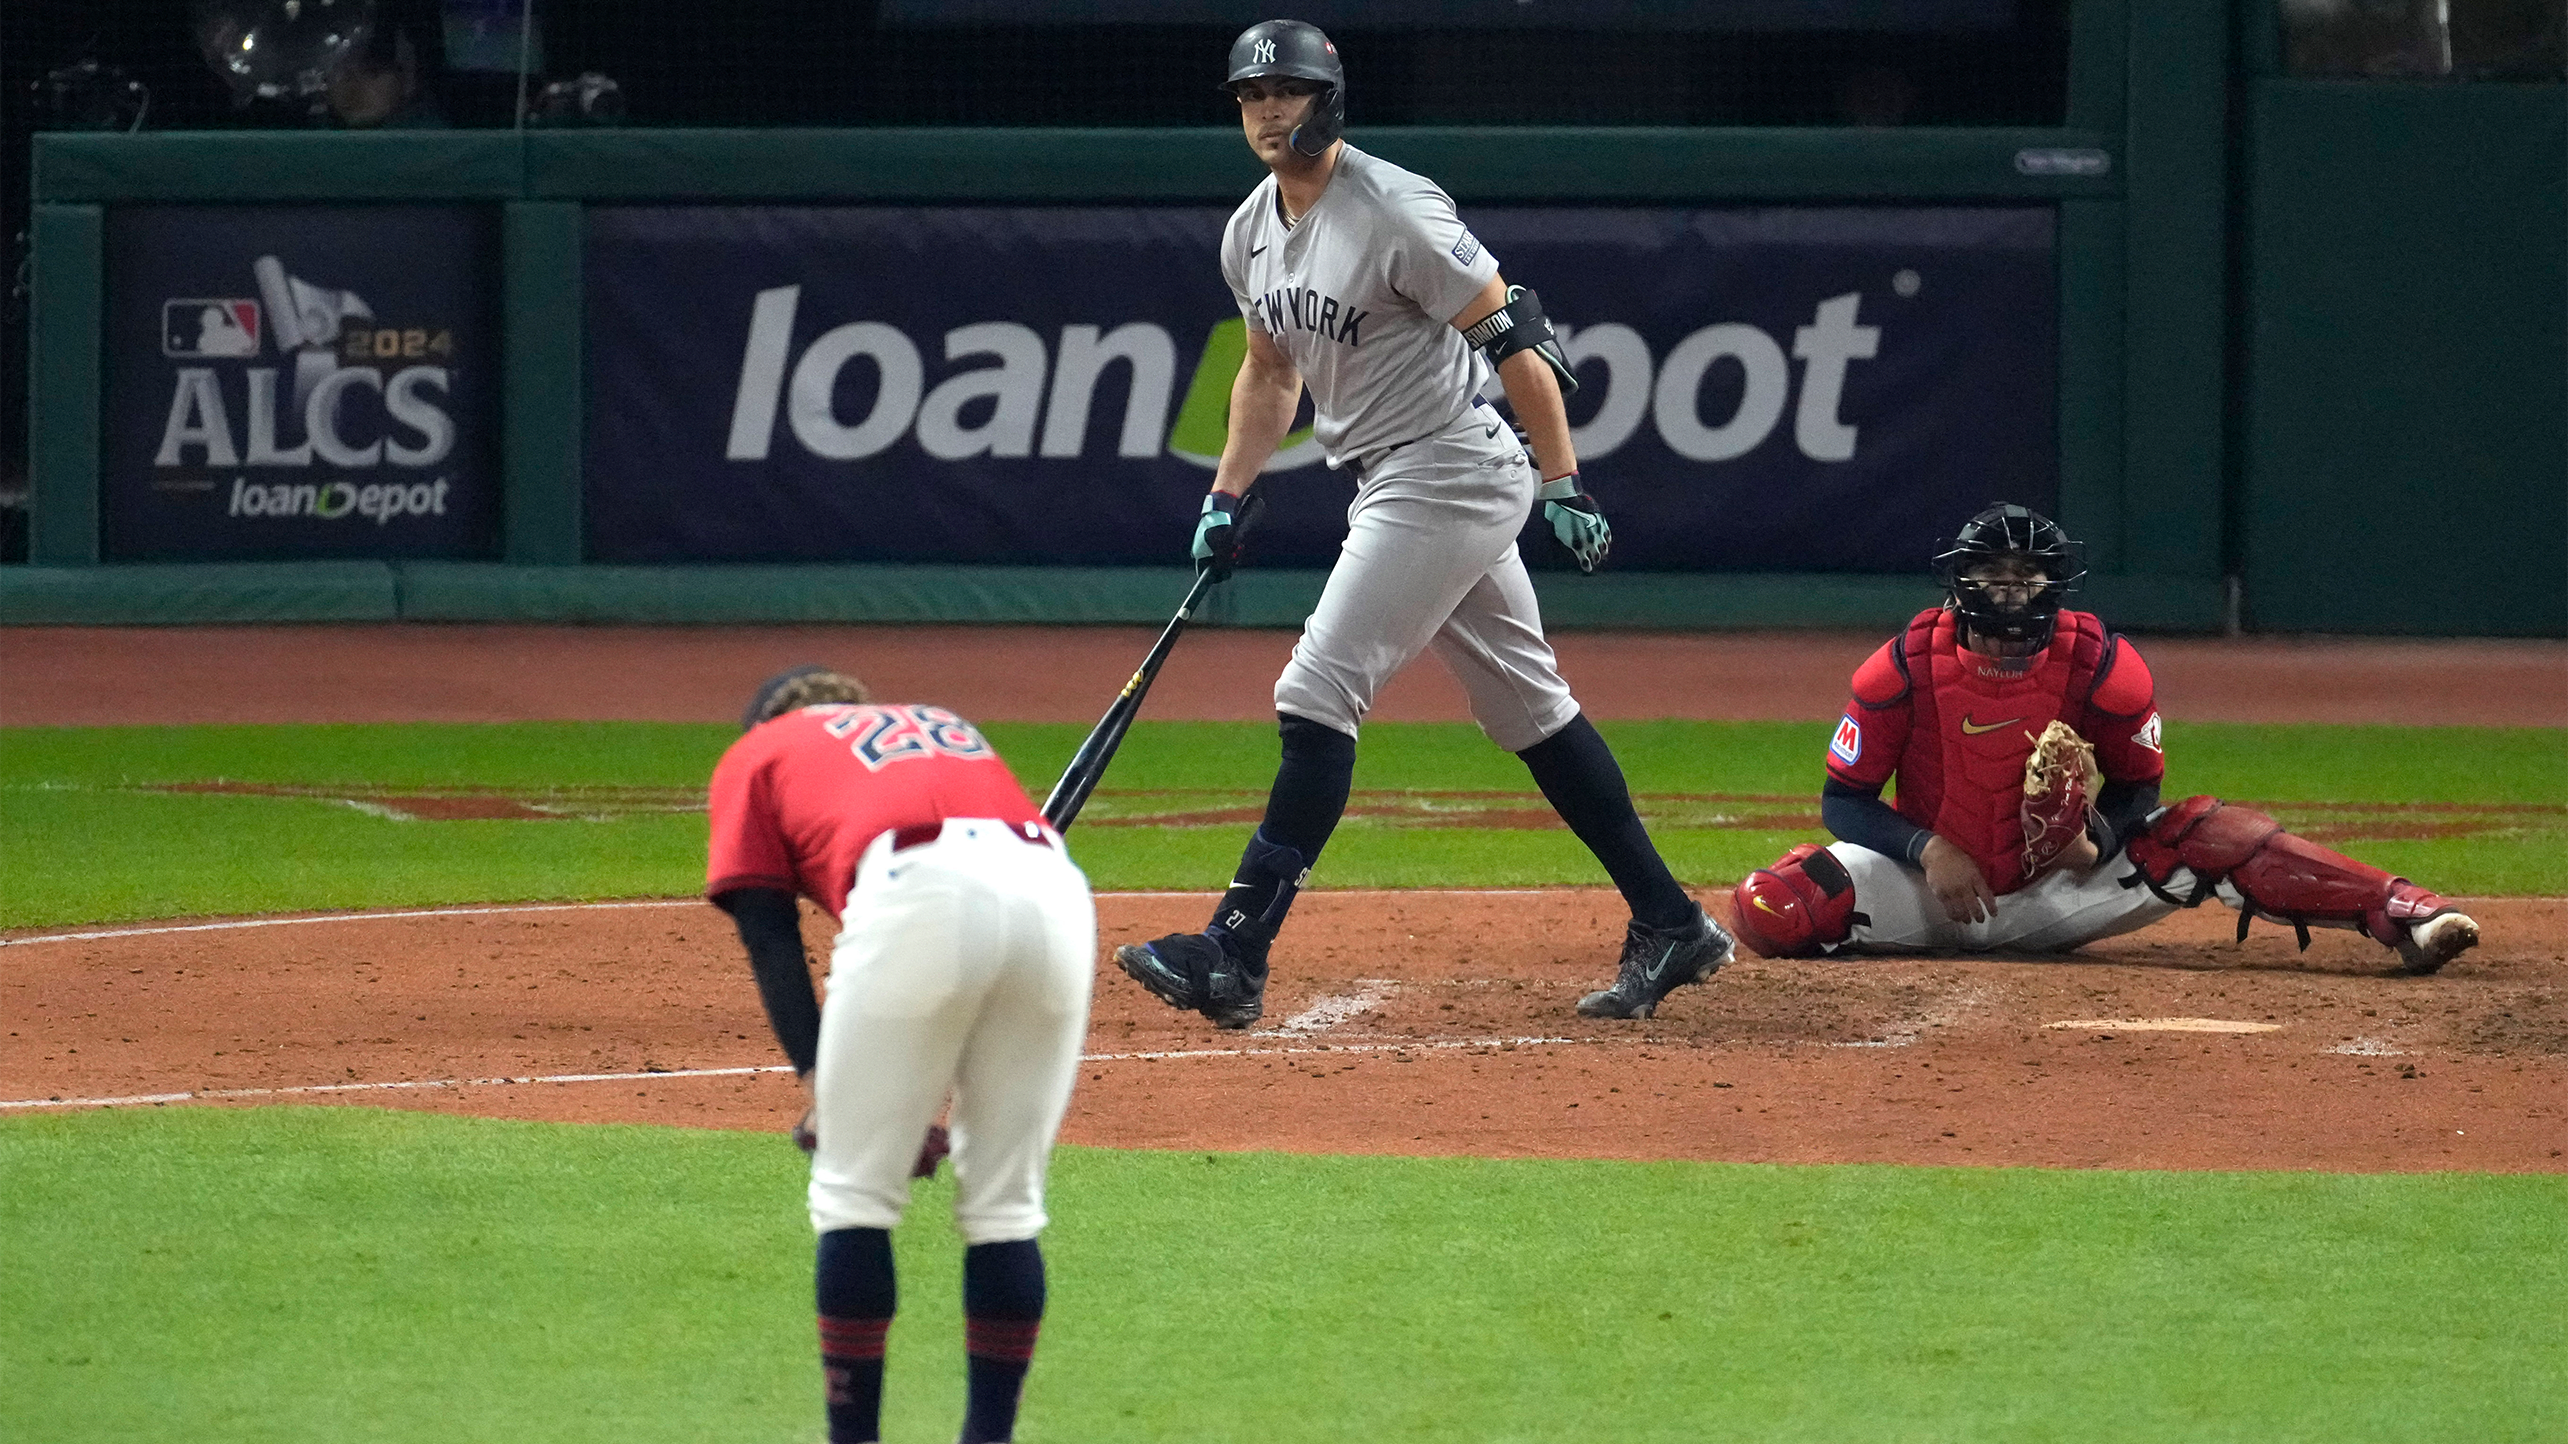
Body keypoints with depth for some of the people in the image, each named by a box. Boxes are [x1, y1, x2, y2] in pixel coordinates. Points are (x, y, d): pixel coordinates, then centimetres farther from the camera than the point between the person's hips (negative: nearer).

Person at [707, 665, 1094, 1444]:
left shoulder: (755, 756, 30)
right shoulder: (950, 730, 42)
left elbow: (768, 935, 16)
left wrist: (818, 1079, 10)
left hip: (923, 895, -4)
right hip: (1056, 896, 4)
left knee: (854, 1195, 7)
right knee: (1005, 1203, 14)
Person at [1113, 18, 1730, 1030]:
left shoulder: (1395, 213, -18)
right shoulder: (1250, 234, 9)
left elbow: (1514, 336, -17)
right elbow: (1271, 371, 24)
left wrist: (1563, 485, -19)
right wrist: (1225, 498, 15)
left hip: (1448, 471, -9)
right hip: (1389, 484, 9)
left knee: (1318, 693, -14)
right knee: (1527, 708, 12)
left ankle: (1233, 961, -17)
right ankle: (1670, 926, 18)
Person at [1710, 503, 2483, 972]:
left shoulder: (2103, 666, -11)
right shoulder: (1906, 666, -14)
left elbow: (2138, 789, 2)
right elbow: (1844, 800, -8)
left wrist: (2098, 837, -21)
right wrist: (1928, 849, -24)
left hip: (2062, 885, 1)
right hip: (1930, 880, -1)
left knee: (2207, 834, -22)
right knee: (1767, 908, -28)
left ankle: (2398, 916, -30)